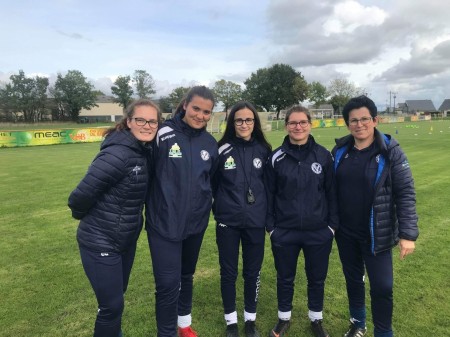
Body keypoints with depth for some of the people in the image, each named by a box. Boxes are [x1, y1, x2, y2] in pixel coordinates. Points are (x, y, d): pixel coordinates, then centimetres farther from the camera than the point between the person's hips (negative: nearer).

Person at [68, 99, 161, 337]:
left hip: (127, 239, 8)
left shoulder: (145, 152, 0)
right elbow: (81, 195, -26)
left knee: (117, 295, 26)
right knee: (112, 304, 5)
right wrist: (86, 218, -8)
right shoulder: (118, 154, -27)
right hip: (101, 242, -8)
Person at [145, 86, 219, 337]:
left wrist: (206, 201, 12)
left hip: (196, 222, 5)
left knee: (187, 276, 22)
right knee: (168, 284, -3)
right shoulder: (164, 134, -15)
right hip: (164, 223, -5)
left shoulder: (210, 143, 2)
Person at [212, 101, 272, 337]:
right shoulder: (222, 150, -7)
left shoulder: (264, 151, 0)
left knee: (252, 272, 13)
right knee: (228, 273, 11)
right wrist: (218, 208, 2)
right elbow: (212, 184, 1)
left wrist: (269, 215, 8)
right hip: (228, 222, -1)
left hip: (255, 222, 2)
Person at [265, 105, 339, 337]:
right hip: (284, 232, 0)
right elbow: (269, 195, 1)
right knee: (285, 278, 15)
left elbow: (332, 192, 2)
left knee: (317, 278, 16)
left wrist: (333, 224, 0)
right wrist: (270, 226, -1)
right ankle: (284, 318, 37)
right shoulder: (276, 158, -3)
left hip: (319, 232, 1)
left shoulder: (323, 155, -2)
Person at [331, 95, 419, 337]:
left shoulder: (391, 152, -11)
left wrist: (407, 233, -17)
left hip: (376, 234, -3)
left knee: (382, 286, 4)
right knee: (353, 279, 19)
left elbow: (405, 194, -12)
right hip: (345, 232, 4)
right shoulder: (340, 151, -1)